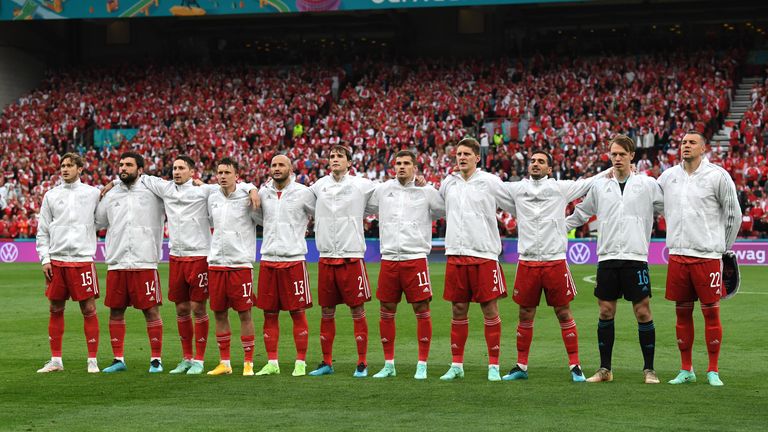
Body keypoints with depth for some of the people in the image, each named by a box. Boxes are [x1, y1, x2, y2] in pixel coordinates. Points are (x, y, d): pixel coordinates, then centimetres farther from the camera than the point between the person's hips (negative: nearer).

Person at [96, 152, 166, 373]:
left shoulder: (153, 192, 2)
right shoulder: (110, 196, 13)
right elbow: (96, 222, 22)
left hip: (144, 263, -4)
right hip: (116, 264, 4)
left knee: (151, 311, -2)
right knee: (116, 312, 7)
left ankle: (156, 360, 7)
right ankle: (118, 360, 17)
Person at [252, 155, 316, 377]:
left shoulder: (303, 193, -3)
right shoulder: (262, 193, 7)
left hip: (293, 259, -4)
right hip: (268, 260, 4)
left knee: (298, 313, 0)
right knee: (269, 314, 6)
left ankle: (301, 363, 6)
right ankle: (272, 363, 13)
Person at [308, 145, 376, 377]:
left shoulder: (361, 185, -1)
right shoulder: (319, 185, 9)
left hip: (352, 256, -3)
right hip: (326, 257, 3)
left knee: (358, 310, -1)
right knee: (327, 312, 8)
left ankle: (362, 363, 6)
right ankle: (326, 362, 17)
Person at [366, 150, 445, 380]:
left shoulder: (426, 191, 2)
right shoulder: (383, 189, 9)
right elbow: (366, 208, 22)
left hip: (416, 258, -3)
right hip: (389, 259, 3)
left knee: (422, 310, -3)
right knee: (386, 311, 6)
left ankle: (422, 365, 5)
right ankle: (389, 364, 16)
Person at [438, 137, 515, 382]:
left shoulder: (490, 182, -1)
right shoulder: (448, 183, 11)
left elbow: (515, 207, 5)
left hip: (485, 255, -4)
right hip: (455, 255, 4)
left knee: (490, 311, -2)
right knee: (458, 311, 8)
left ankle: (494, 366, 5)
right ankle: (456, 365, 15)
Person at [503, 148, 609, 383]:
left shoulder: (560, 188, 4)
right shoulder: (516, 188, 9)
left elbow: (591, 183, 7)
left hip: (555, 261, -2)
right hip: (527, 262, 2)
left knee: (564, 313, 2)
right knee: (525, 315, 8)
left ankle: (575, 366, 8)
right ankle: (521, 366, 18)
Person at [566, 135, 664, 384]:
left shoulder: (648, 184, 4)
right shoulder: (599, 186, 11)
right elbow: (580, 214, 23)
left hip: (636, 258, -3)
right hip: (607, 258, 3)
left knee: (643, 312, -3)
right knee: (605, 312, 4)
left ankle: (649, 369, 6)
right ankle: (605, 369, 13)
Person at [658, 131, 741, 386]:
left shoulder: (718, 176, -4)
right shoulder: (668, 176, 7)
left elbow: (733, 214, 4)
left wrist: (722, 248, 9)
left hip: (707, 255, -4)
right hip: (678, 255, 4)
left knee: (711, 312, -2)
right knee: (682, 312, 7)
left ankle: (713, 371, 7)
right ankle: (686, 370, 16)